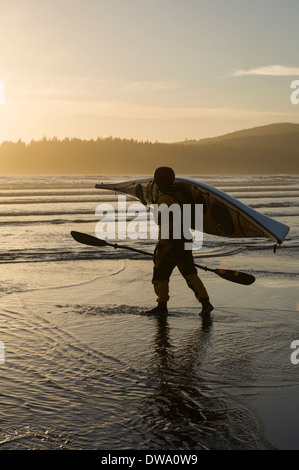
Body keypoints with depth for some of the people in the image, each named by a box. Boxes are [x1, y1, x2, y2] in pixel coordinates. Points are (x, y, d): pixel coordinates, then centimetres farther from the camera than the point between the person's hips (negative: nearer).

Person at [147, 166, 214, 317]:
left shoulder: (164, 198, -17)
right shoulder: (179, 193, 9)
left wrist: (161, 247, -21)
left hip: (170, 241, -8)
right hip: (184, 240, 8)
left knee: (160, 272, 6)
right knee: (189, 273, 9)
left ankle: (162, 305, 13)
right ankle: (205, 302, 0)